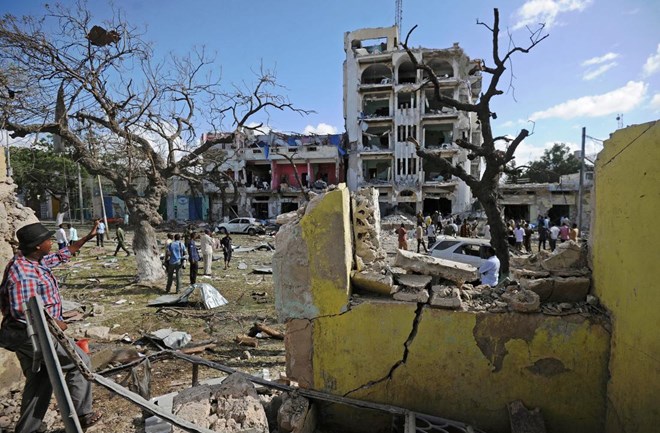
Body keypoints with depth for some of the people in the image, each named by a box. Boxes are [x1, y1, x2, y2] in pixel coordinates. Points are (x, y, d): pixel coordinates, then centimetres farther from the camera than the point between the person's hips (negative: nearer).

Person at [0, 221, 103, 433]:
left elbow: (62, 255, 21)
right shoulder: (21, 271, -25)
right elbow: (21, 311, -30)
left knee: (38, 379, 19)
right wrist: (54, 323, -20)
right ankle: (80, 415, 13)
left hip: (28, 334, 10)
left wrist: (88, 237, 23)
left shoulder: (37, 260, 3)